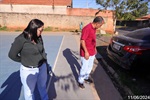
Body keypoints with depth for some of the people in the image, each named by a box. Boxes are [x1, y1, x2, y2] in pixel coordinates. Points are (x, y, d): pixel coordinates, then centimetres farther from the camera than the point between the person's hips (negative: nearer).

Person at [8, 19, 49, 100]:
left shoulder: (38, 37, -5)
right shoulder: (21, 39, -20)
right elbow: (12, 55, -10)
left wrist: (44, 62, 9)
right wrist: (24, 61, -1)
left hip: (42, 67, 5)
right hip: (29, 70, -5)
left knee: (43, 87, 27)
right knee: (29, 92, 18)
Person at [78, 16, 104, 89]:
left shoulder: (94, 28, 6)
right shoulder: (87, 28, -23)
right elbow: (82, 41, -24)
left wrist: (94, 48, 20)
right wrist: (86, 52, -22)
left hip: (92, 52, 9)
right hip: (86, 53, -9)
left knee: (90, 66, 21)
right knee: (84, 67, 4)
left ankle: (86, 77, 43)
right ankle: (80, 81, 26)